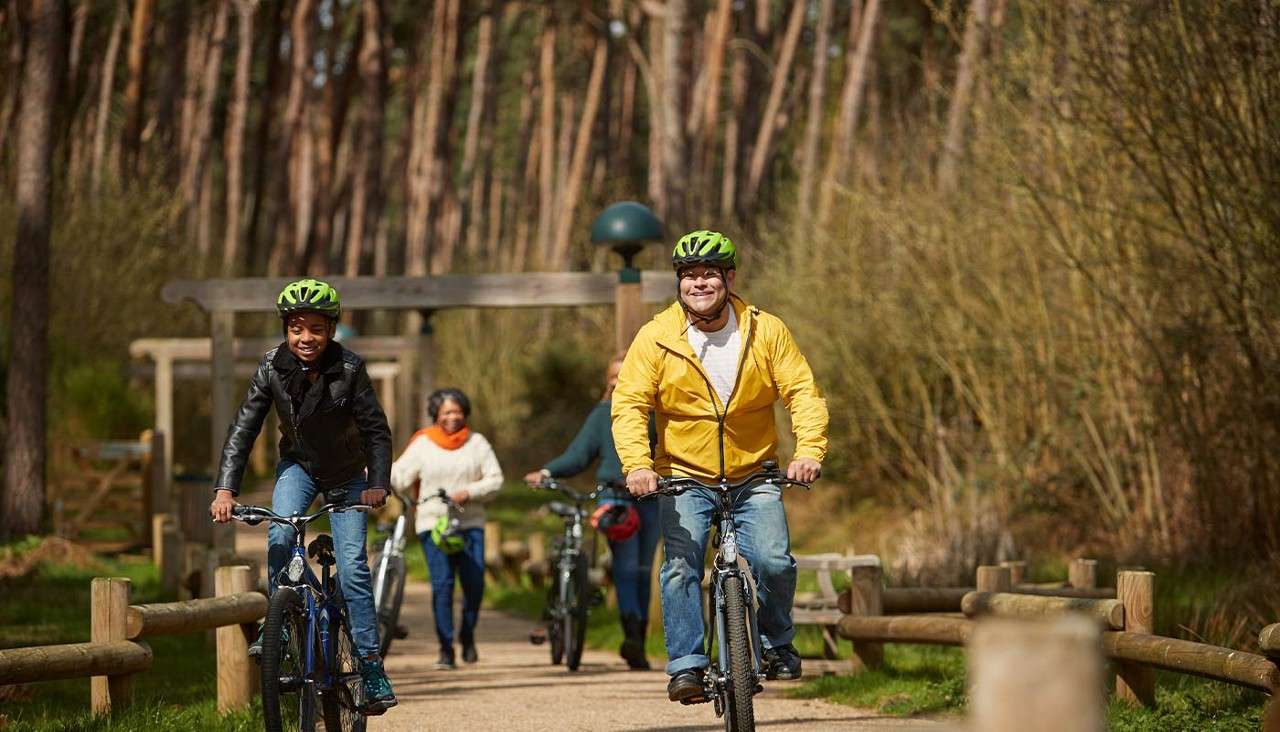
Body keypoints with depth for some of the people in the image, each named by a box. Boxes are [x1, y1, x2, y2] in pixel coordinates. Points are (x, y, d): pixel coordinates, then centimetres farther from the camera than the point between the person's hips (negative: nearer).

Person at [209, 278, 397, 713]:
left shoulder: (349, 369, -24)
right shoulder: (273, 368, -18)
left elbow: (376, 430, -22)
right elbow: (243, 429, -18)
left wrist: (377, 485, -36)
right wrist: (225, 489, -28)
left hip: (346, 475, -2)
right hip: (298, 465, 2)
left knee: (352, 567, -10)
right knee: (280, 534, -27)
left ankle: (371, 669, -5)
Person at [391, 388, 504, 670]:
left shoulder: (477, 443, 10)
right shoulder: (422, 444, 8)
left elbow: (495, 479, 6)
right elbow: (400, 477, 3)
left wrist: (470, 492, -10)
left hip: (470, 522, 1)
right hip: (433, 523, -1)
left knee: (474, 582, -7)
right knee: (442, 583, -11)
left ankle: (468, 636, 19)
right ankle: (445, 649, -6)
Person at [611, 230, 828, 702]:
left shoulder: (766, 331, -5)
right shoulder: (656, 337, -7)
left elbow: (803, 392, -7)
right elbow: (629, 404, -10)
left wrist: (810, 451, -24)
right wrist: (637, 463, -26)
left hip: (754, 475, 0)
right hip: (684, 477, 0)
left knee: (773, 560, -15)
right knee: (681, 566, -17)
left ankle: (776, 644, 10)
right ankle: (686, 664, -8)